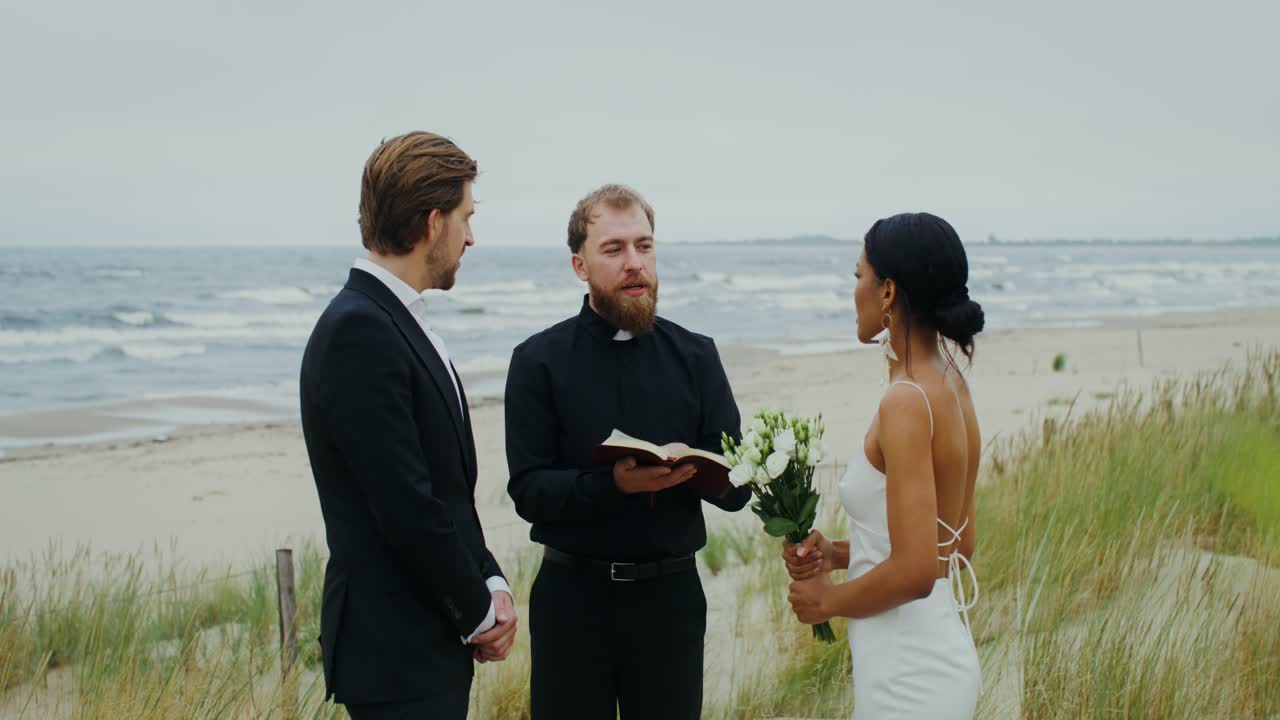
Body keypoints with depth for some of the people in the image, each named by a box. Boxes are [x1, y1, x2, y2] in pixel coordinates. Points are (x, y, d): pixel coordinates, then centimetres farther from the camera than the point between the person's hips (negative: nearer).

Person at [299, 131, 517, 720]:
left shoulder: (394, 321, 12)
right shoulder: (357, 330, -19)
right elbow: (406, 506, -21)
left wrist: (490, 584, 3)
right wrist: (479, 612, -9)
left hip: (433, 642, 9)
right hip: (397, 650, -9)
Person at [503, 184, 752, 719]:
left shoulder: (695, 356, 3)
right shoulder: (539, 361, -2)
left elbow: (736, 488, 1)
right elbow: (528, 490, -9)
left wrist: (695, 469, -20)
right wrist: (615, 483, -25)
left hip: (670, 595, 2)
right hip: (573, 595, -1)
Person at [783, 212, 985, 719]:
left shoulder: (906, 402, -21)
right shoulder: (951, 386, 5)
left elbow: (914, 572, -25)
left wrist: (828, 600, -8)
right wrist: (836, 554, 5)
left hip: (909, 676, -8)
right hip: (942, 652, 8)